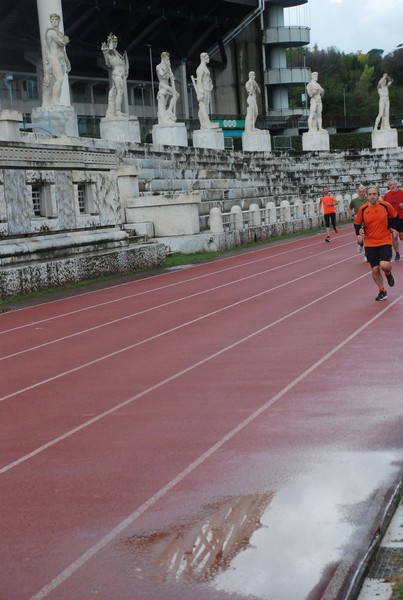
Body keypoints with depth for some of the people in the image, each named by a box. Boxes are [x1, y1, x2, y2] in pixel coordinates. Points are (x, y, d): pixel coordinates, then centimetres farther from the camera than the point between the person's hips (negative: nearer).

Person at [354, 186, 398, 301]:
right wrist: (359, 233, -8)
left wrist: (392, 227, 3)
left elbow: (395, 217, 11)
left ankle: (388, 274, 17)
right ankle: (382, 291, 22)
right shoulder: (362, 209, -4)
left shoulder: (386, 205, -6)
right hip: (370, 244, 2)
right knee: (375, 269, 2)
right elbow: (357, 223, 8)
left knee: (385, 265, -21)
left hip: (385, 241, -2)